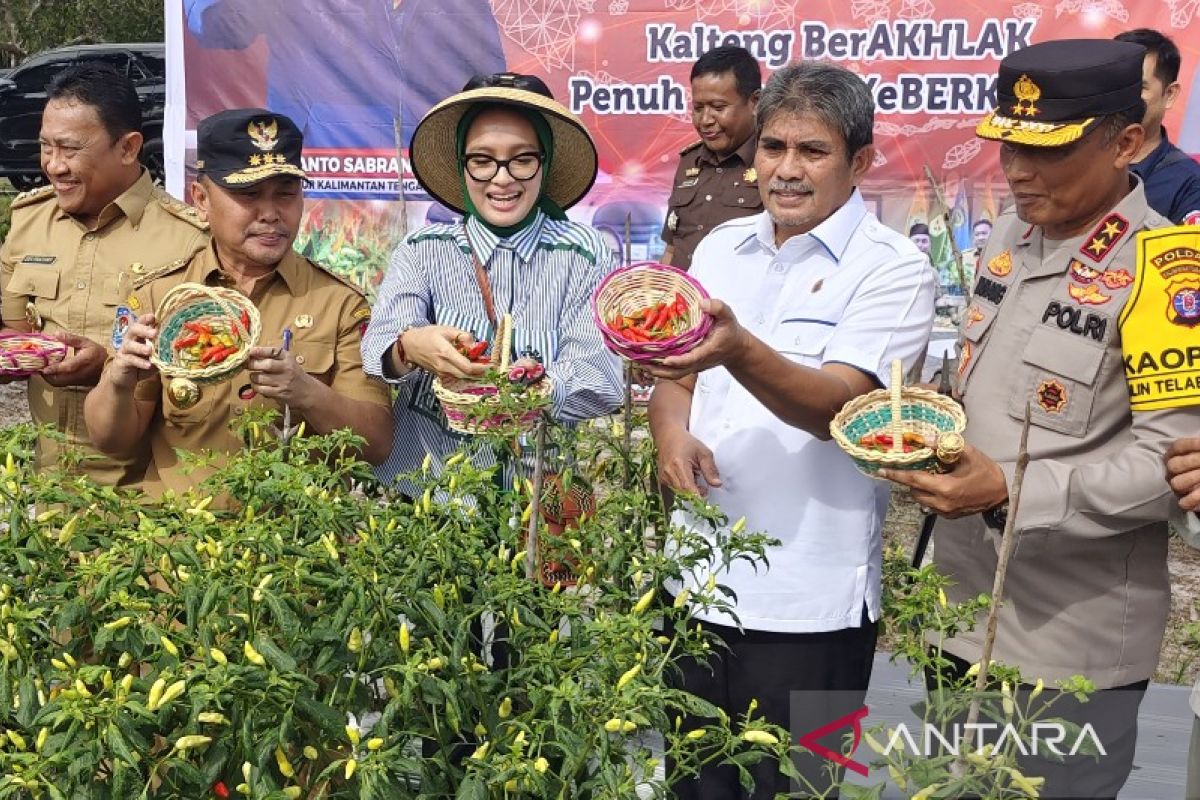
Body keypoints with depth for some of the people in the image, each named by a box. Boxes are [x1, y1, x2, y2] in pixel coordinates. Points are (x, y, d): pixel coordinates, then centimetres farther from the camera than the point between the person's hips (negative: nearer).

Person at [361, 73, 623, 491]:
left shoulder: (584, 255, 3)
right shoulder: (422, 252, 7)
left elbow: (601, 380, -7)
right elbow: (378, 348, -7)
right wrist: (410, 347, -29)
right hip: (423, 477, 3)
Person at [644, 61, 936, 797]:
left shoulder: (893, 269, -9)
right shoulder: (722, 247, 9)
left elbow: (836, 406, -21)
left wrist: (738, 350, -39)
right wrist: (672, 432, -9)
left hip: (808, 602, -5)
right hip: (697, 579, 5)